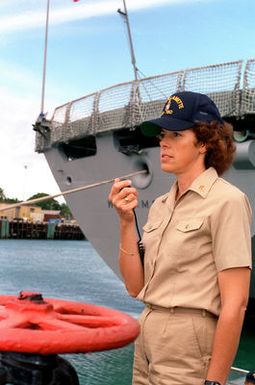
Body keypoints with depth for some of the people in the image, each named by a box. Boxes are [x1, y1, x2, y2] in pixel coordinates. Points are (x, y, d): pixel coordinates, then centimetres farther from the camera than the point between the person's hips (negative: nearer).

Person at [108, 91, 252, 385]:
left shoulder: (226, 201, -14)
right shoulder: (160, 206, 7)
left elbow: (235, 304, -16)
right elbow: (136, 286, 5)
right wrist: (126, 222, -4)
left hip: (190, 350, -7)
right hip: (148, 340, 7)